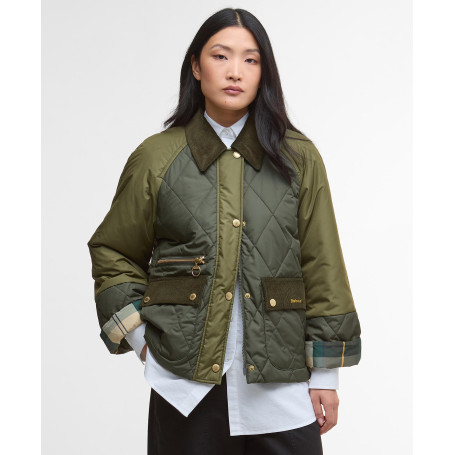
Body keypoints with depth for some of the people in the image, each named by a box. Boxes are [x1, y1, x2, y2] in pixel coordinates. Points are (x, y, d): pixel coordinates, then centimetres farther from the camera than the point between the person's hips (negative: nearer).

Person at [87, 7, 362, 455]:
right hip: (184, 382, 0)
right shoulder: (156, 157, 2)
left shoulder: (299, 158, 3)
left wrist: (325, 374, 1)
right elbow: (111, 254, 12)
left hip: (281, 383, 0)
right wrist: (140, 336, 0)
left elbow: (322, 266, 3)